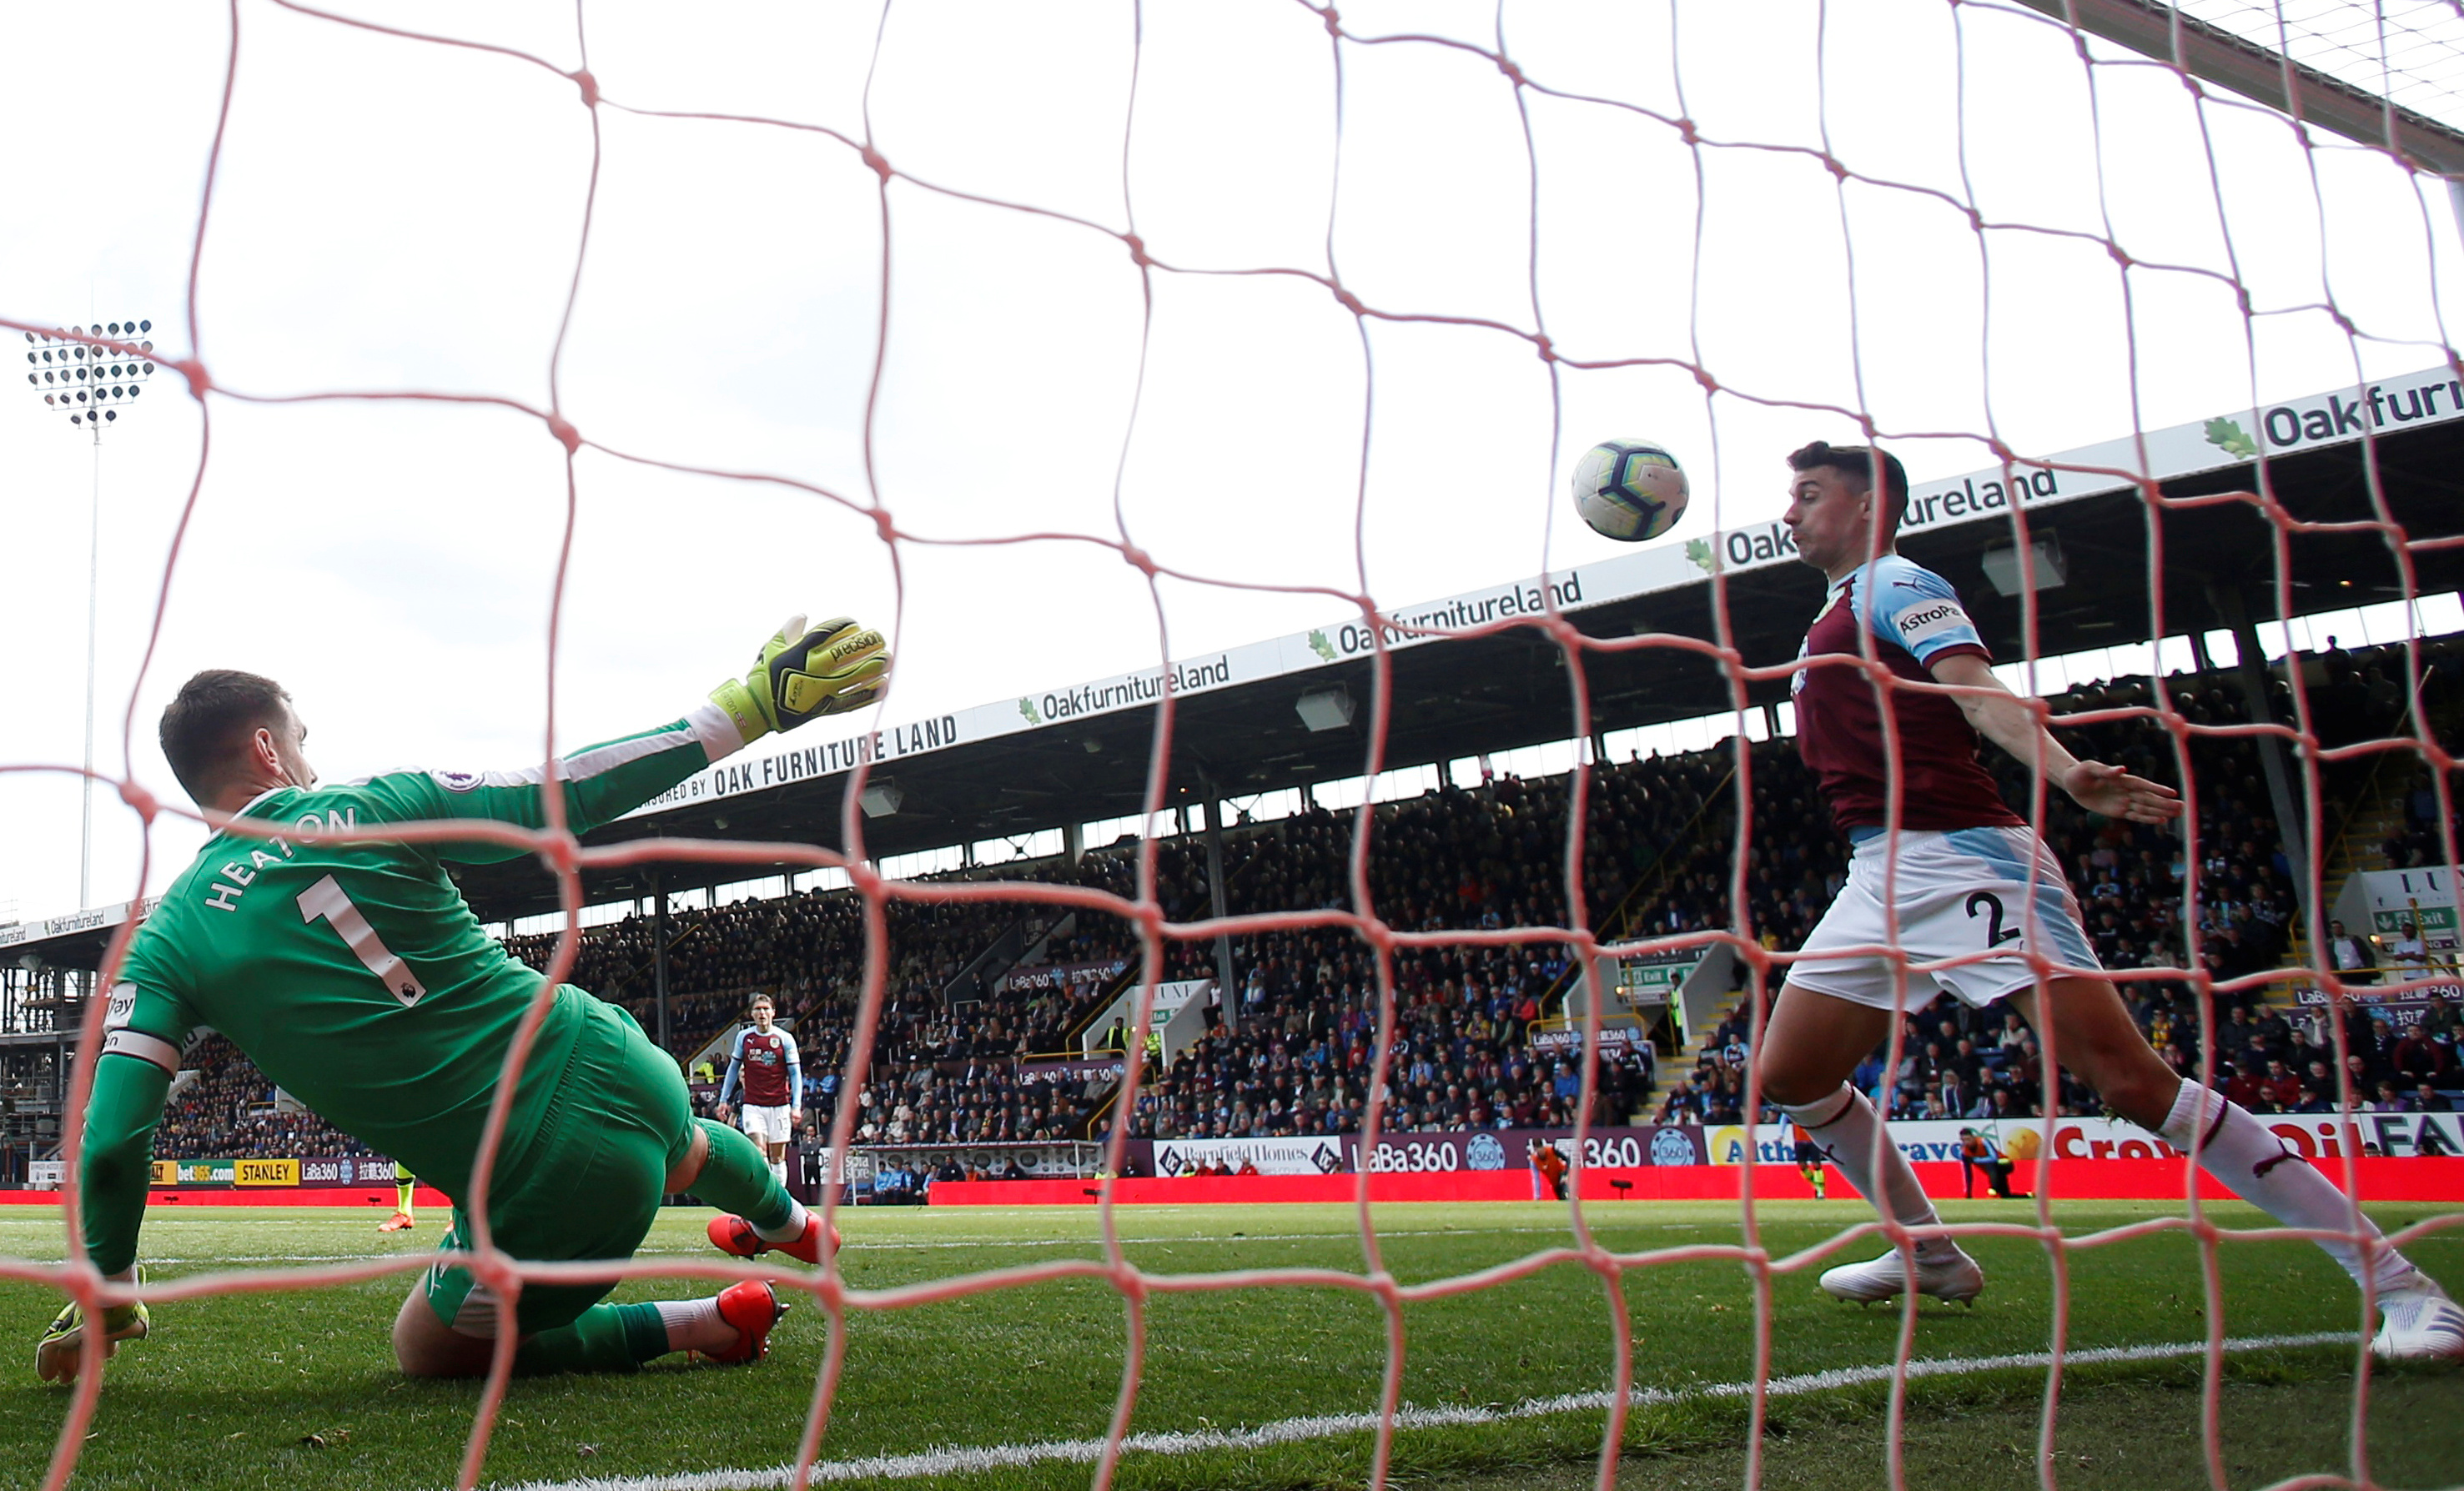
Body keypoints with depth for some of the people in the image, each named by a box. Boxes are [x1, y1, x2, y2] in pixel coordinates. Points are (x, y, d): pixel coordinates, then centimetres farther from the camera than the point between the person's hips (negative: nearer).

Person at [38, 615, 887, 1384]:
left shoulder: (166, 937, -1)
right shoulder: (376, 808, -4)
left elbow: (110, 1137, -4)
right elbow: (563, 796, -6)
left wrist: (106, 1298, 13)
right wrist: (751, 703, 0)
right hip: (619, 1070, 3)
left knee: (428, 1349, 26)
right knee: (680, 1147, 38)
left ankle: (714, 1324, 16)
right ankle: (795, 1226, 71)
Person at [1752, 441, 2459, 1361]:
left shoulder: (1895, 585, -1)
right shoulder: (1830, 619, 25)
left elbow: (1981, 692, -18)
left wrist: (2067, 774, -33)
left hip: (1963, 854, -9)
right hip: (1879, 873, 9)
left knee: (2127, 1077, -17)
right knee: (1788, 1074, 6)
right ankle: (1929, 1257, 24)